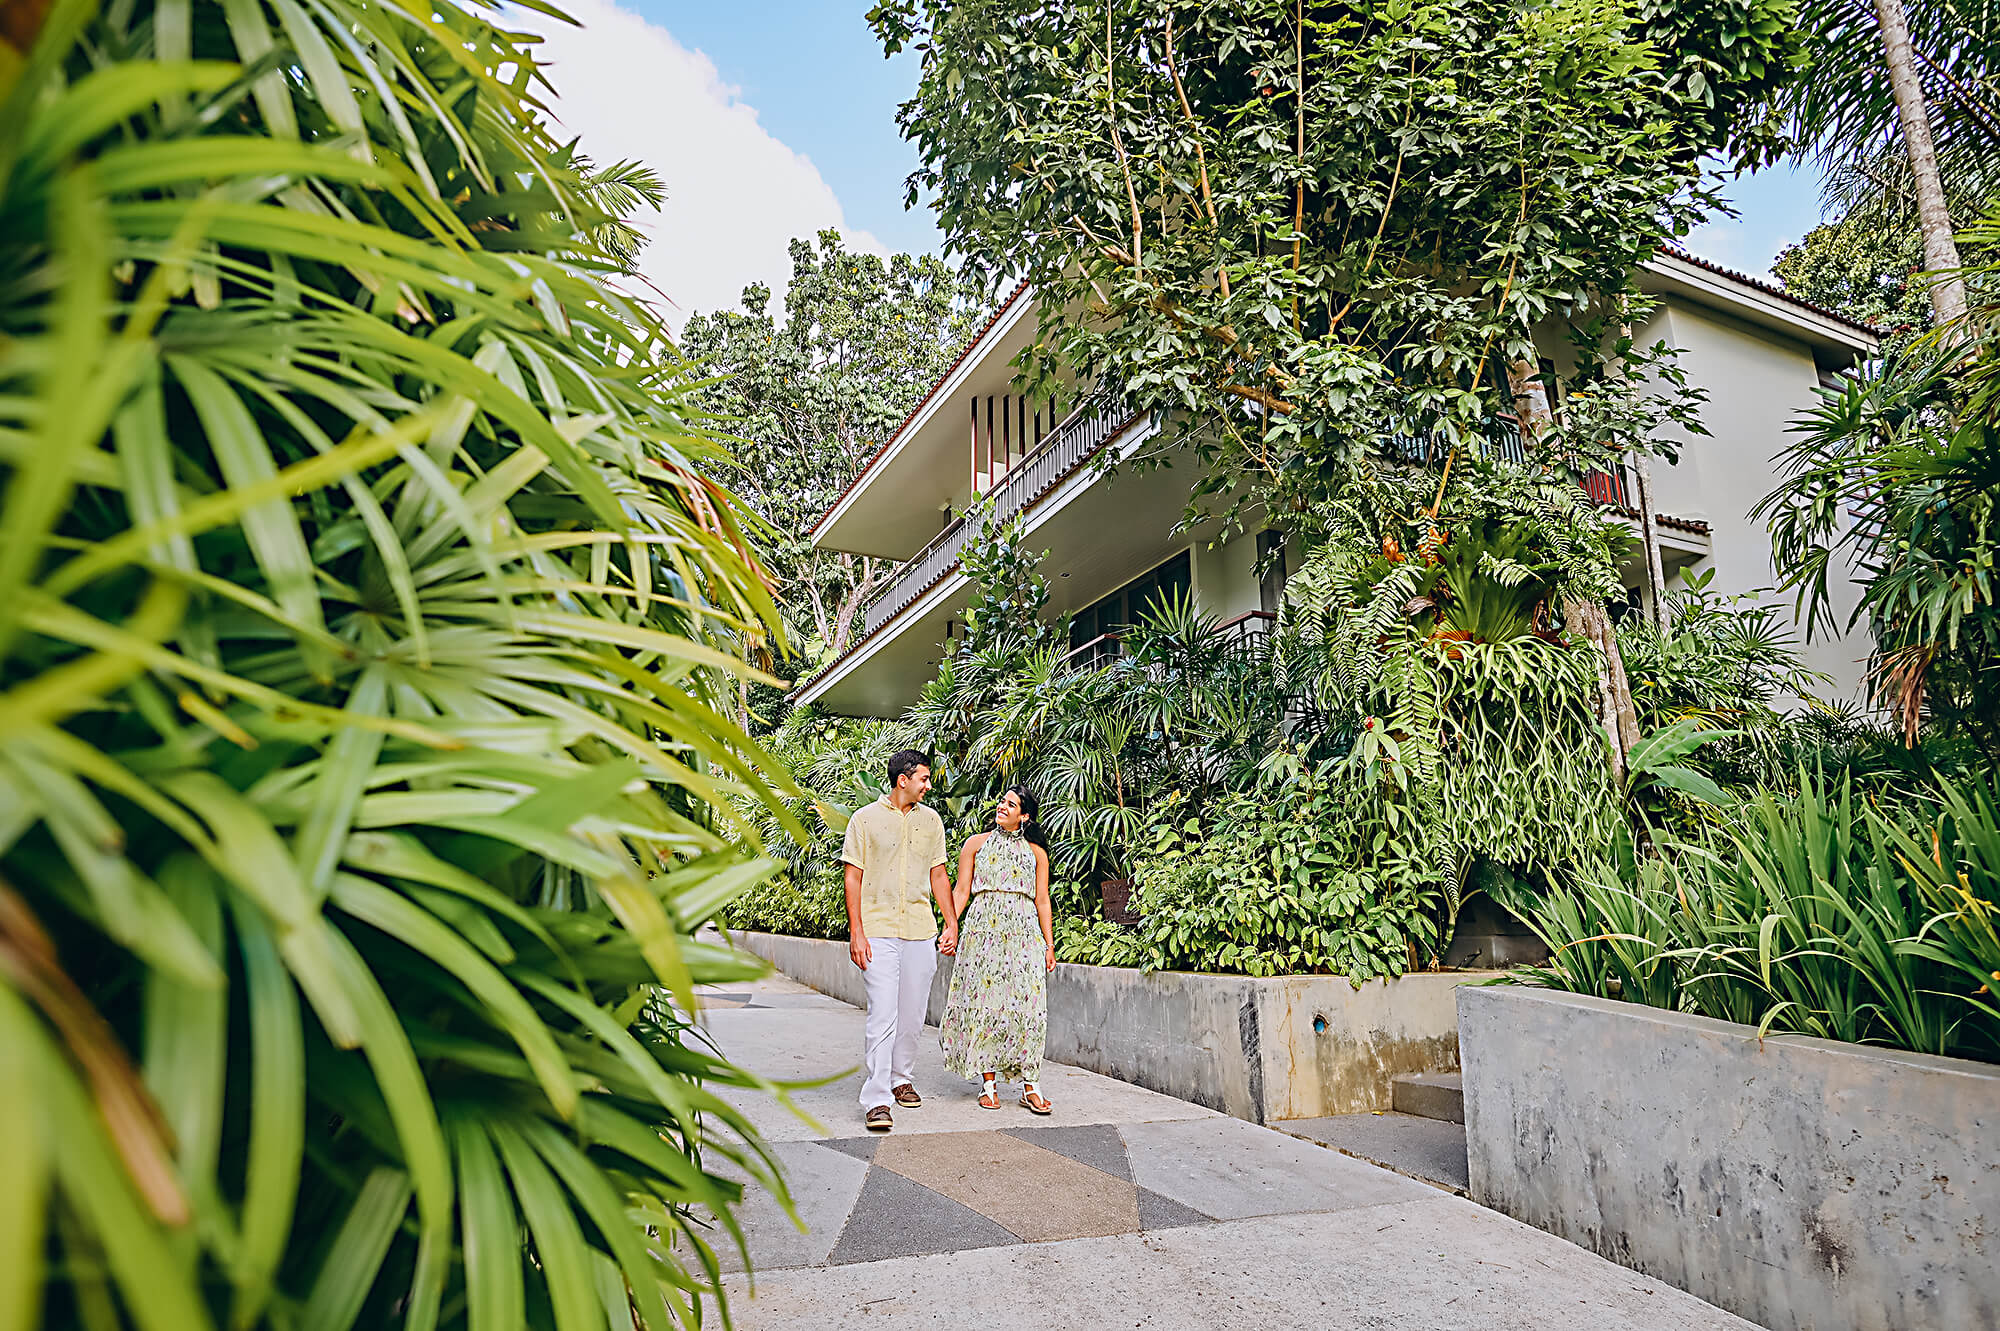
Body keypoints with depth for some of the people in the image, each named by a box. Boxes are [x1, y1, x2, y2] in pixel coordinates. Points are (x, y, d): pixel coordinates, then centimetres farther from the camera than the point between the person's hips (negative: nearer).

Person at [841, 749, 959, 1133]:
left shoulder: (931, 820, 12)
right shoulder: (866, 819, -1)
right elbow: (853, 877, -1)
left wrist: (952, 924, 10)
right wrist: (856, 932, -8)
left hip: (921, 930, 4)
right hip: (878, 931, -4)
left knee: (912, 1015, 10)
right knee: (883, 1015, -10)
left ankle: (902, 1079, 28)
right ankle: (876, 1100, -7)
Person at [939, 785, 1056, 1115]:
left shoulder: (1035, 851, 12)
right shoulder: (976, 844, 11)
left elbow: (1042, 900, 10)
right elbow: (961, 891, 8)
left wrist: (1049, 945, 5)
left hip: (1024, 932, 0)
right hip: (983, 929, 0)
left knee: (1026, 1004, -6)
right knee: (984, 1001, -2)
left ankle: (1030, 1086, -1)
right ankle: (988, 1082, 8)